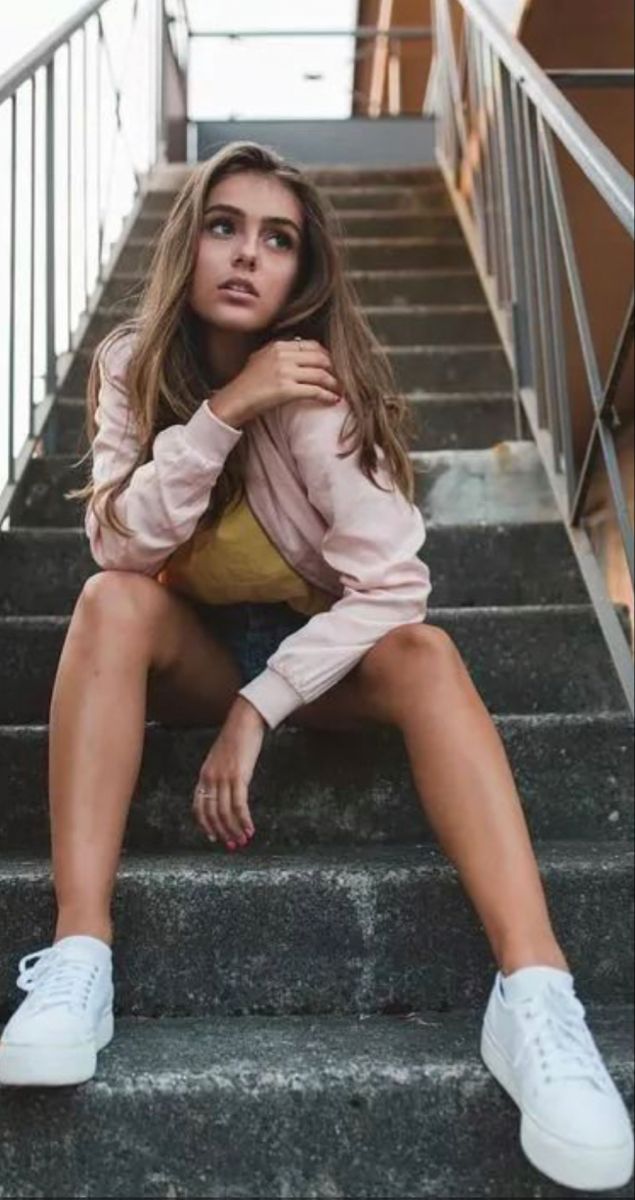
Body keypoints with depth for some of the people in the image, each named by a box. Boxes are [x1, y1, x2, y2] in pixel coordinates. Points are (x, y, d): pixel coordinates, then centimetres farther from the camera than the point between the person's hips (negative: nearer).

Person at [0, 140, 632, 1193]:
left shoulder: (320, 386, -20)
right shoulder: (132, 363, -11)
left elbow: (391, 582, -26)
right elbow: (122, 545, -22)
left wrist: (258, 709, -29)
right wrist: (223, 410, -33)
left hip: (318, 651, -1)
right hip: (189, 647, 2)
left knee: (424, 652, -31)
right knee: (111, 600, -28)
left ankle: (537, 995, -42)